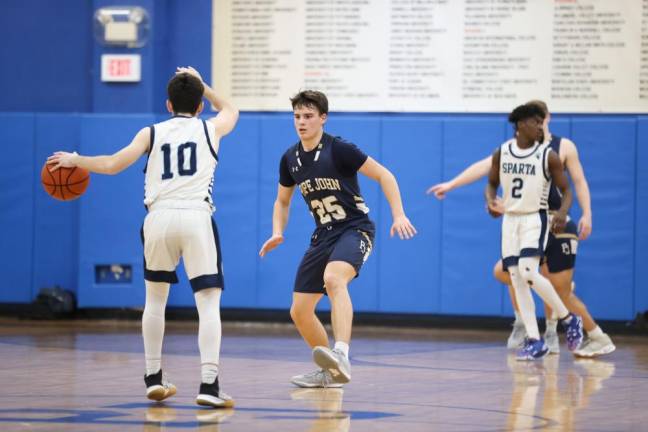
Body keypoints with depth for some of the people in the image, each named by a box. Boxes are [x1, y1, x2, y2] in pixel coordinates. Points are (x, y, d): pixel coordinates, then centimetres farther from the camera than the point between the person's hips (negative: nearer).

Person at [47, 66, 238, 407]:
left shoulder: (151, 133, 14)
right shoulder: (211, 128, 15)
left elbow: (113, 165, 4)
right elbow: (231, 111, 39)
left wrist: (75, 160, 19)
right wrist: (202, 86, 44)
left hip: (159, 217, 2)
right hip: (196, 216, -2)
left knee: (155, 298, 21)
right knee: (209, 302, -2)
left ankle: (154, 379, 25)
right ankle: (209, 384, -16)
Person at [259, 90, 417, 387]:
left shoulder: (339, 149, -13)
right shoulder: (290, 159, 6)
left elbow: (383, 175, -9)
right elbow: (282, 201, 21)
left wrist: (398, 214, -20)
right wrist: (277, 233, 3)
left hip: (355, 229, -7)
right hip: (323, 236, 7)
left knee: (333, 279, -38)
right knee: (300, 311, 4)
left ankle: (341, 355, -52)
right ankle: (330, 372, 23)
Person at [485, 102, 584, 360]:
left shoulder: (548, 155, -8)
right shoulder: (502, 153, 1)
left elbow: (566, 190, -2)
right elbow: (492, 183, 15)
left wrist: (563, 212, -22)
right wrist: (490, 201, -7)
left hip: (535, 219, -4)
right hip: (510, 220, 4)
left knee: (527, 272, -22)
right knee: (517, 281, 0)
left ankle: (569, 319, -3)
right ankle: (535, 341, 6)